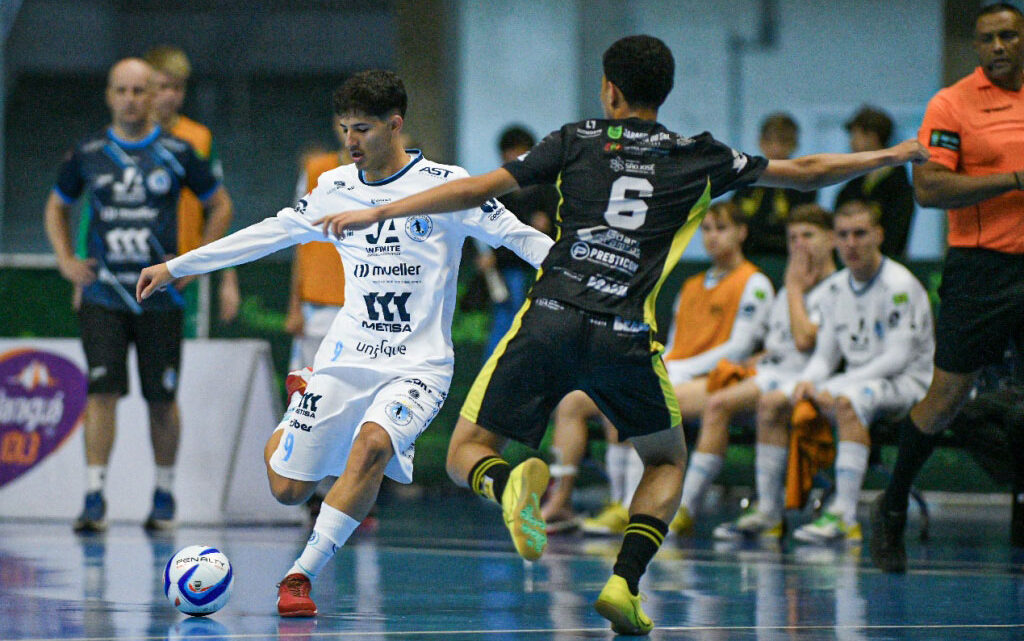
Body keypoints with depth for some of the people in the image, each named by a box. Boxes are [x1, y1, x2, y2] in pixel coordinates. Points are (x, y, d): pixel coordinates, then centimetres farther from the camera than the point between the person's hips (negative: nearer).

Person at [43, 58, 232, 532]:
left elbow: (220, 204, 12)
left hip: (159, 296, 0)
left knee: (162, 399, 6)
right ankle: (94, 498, -11)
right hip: (102, 295, 0)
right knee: (102, 391, -11)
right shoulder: (87, 154, 4)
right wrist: (66, 261, 6)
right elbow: (56, 207, 19)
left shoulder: (176, 153, 1)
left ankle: (164, 494, 22)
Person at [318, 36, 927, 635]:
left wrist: (378, 213, 12)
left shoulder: (578, 140, 11)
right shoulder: (700, 159, 13)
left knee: (467, 454, 11)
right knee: (668, 461, 24)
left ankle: (513, 483, -27)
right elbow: (806, 172, 21)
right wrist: (897, 155, 35)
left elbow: (481, 188, 6)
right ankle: (625, 582, -1)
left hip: (550, 320, 0)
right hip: (626, 337, 0)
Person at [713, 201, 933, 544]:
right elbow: (825, 354, 13)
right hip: (855, 380, 8)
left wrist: (836, 387, -22)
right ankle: (768, 512, -4)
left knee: (848, 401, -39)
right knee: (772, 402, -5)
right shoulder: (836, 287, 10)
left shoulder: (899, 285, -13)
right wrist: (808, 381, -11)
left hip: (905, 383, -8)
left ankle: (844, 516, -43)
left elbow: (898, 357, -19)